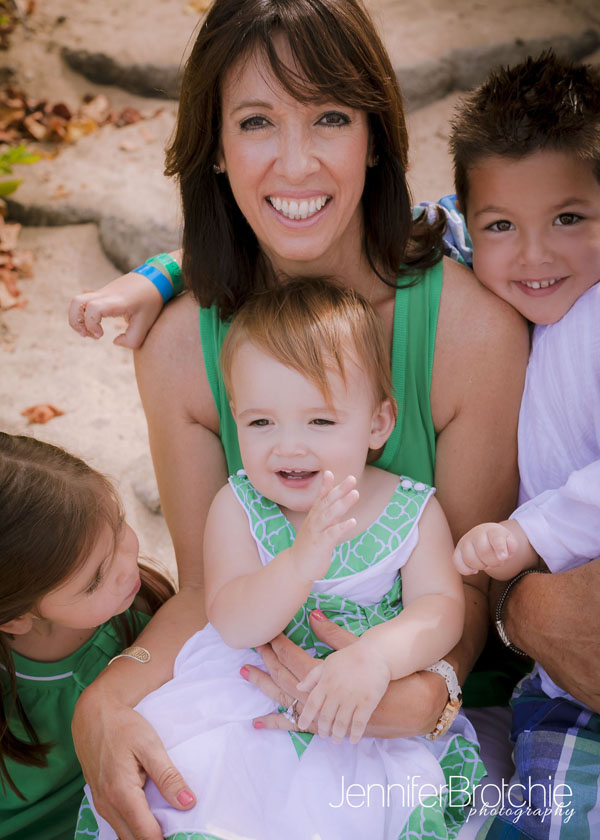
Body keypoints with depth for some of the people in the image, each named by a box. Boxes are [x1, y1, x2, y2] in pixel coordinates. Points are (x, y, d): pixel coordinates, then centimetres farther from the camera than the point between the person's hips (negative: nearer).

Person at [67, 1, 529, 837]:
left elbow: (470, 577, -10)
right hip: (266, 699, 2)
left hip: (440, 704, -1)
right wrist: (105, 704, -23)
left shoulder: (476, 328, -20)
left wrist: (418, 696, -29)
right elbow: (205, 589, -5)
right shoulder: (179, 349, -12)